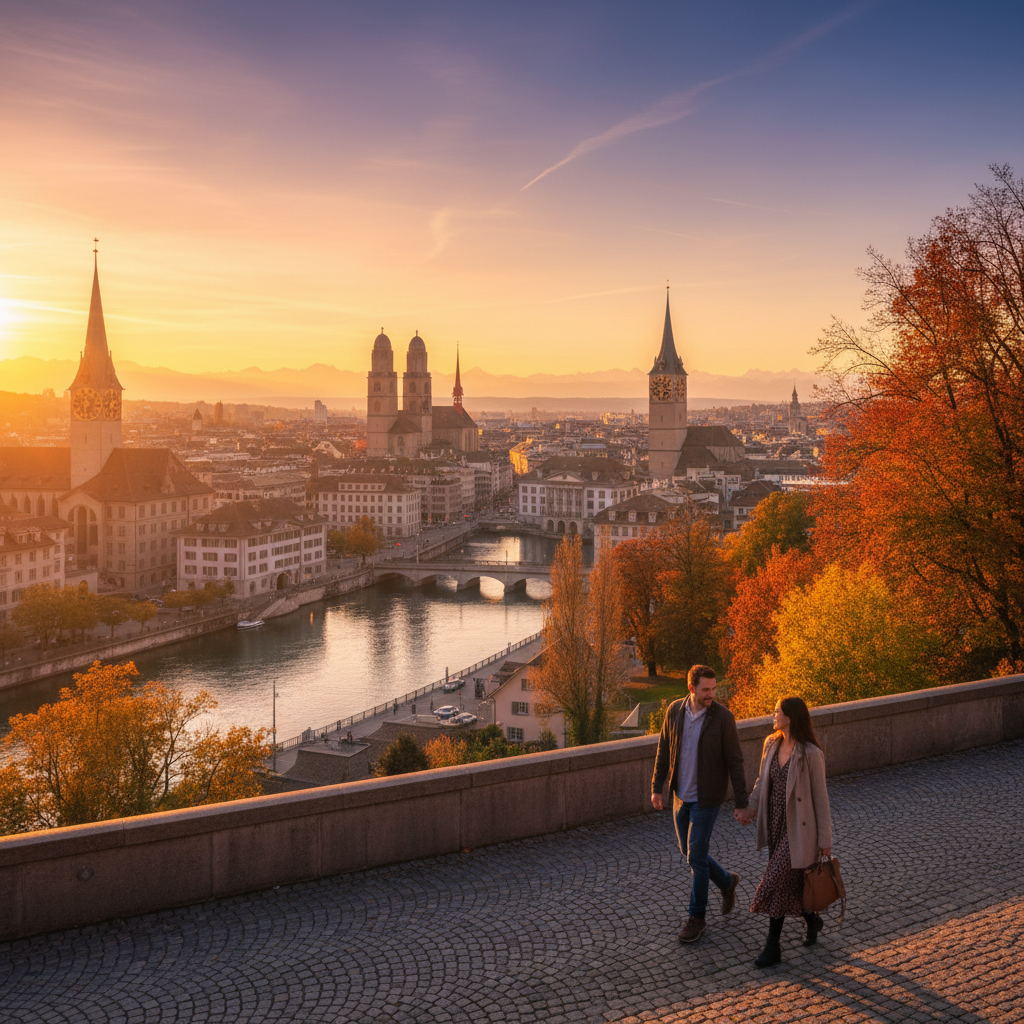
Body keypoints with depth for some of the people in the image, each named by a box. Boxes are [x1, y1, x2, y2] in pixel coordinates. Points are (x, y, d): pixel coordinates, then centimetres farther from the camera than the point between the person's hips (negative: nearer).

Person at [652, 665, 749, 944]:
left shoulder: (723, 718, -17)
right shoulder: (675, 710, -5)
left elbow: (734, 763, -12)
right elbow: (664, 750, 4)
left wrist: (742, 803, -11)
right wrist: (656, 788, 3)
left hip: (706, 800, -5)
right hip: (680, 796, 5)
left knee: (696, 857, -1)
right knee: (688, 852, 16)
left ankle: (696, 918, 16)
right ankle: (727, 882, 42)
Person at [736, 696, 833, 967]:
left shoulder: (811, 754, -19)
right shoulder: (771, 744, 0)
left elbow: (820, 797, -13)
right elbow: (763, 781, 15)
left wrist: (824, 839, -8)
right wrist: (751, 808, 5)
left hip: (797, 829, -6)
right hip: (775, 824, 6)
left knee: (778, 883, -5)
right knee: (790, 882, 17)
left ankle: (772, 947, 7)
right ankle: (812, 920, 43)